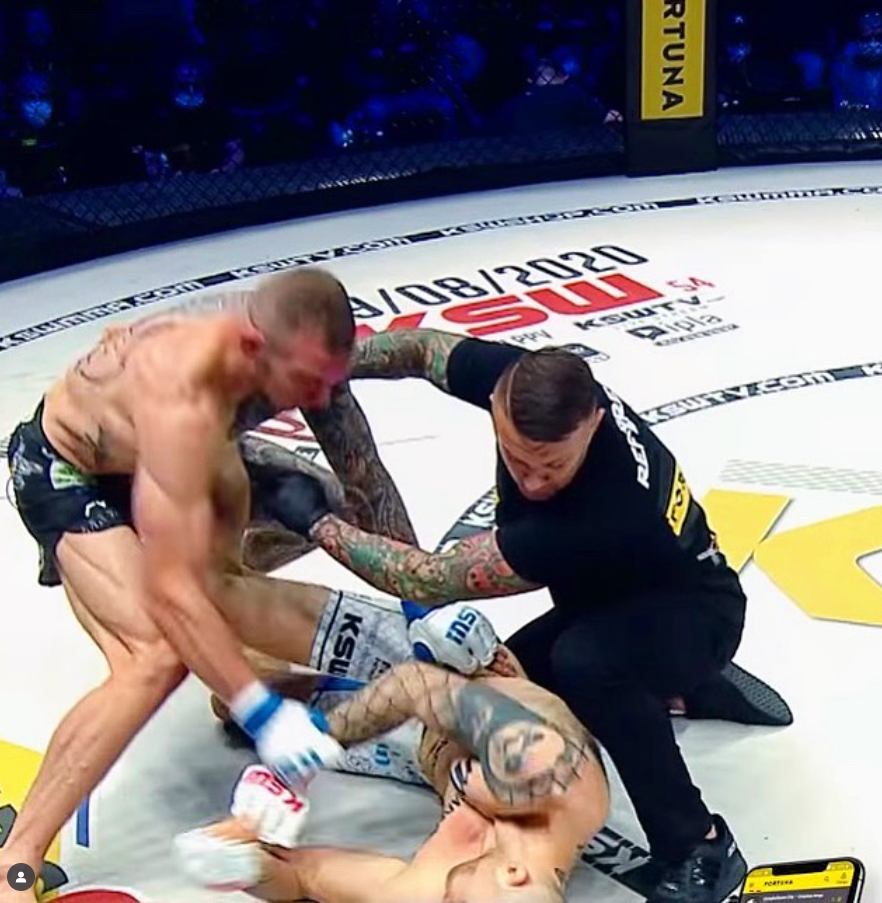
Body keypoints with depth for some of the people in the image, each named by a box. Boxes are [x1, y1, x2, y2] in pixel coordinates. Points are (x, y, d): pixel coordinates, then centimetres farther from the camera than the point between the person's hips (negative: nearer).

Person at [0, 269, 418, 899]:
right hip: (67, 471, -8)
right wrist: (261, 713, -40)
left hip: (155, 454, 8)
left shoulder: (303, 349, -22)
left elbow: (367, 477, -7)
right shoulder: (183, 402, -42)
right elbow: (170, 590, -41)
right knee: (159, 657, -26)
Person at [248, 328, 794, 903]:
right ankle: (689, 689, 23)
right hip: (609, 599, 8)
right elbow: (424, 349, -2)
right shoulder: (525, 382, -25)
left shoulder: (596, 516, -42)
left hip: (690, 611, -8)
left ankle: (702, 851, -21)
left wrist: (317, 523, -22)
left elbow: (429, 582, -32)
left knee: (583, 662, -38)